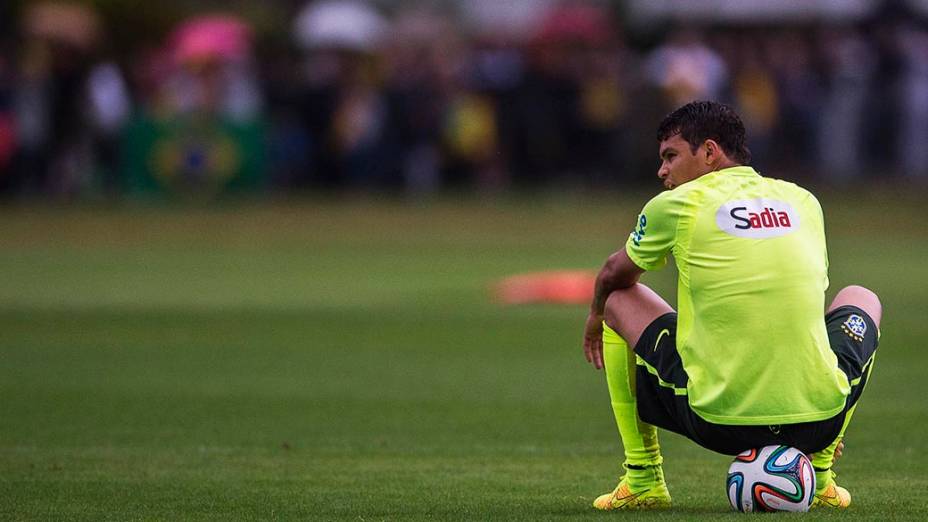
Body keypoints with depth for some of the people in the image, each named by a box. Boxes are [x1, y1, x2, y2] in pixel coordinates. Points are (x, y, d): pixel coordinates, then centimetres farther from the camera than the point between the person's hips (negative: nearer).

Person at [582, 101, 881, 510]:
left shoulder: (677, 205, 1)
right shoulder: (804, 202, 13)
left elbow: (613, 275, 21)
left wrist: (596, 315, 46)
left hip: (719, 424, -3)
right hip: (819, 420, 3)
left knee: (619, 301, 21)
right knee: (862, 300, 34)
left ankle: (642, 481, 23)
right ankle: (819, 474, 24)